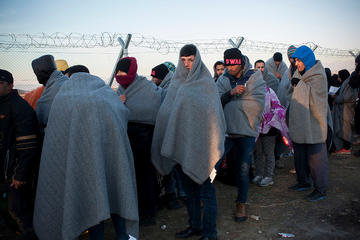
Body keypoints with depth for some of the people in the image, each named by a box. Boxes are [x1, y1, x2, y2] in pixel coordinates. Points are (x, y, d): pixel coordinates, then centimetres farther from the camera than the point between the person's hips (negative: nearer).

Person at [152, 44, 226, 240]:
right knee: (189, 188, 16)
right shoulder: (177, 82, 11)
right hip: (181, 143, 6)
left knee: (205, 189, 1)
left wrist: (213, 144, -16)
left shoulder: (205, 82, -4)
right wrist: (171, 141, 5)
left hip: (200, 144, -6)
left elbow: (213, 113, -8)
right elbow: (166, 110, 12)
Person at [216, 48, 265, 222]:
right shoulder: (223, 80, 8)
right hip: (225, 129, 3)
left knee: (243, 170, 1)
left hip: (246, 131, -2)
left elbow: (257, 105, -13)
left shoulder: (255, 78, -1)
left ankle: (241, 203, 18)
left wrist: (231, 101, -9)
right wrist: (231, 93, -23)